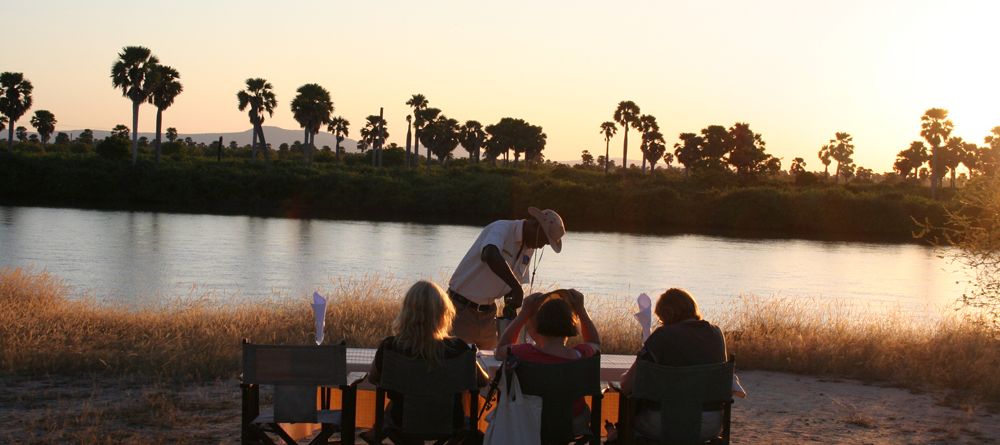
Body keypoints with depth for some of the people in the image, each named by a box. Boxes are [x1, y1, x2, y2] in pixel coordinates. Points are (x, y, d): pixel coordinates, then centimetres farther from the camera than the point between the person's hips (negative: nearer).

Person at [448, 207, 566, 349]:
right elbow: (490, 256, -40)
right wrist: (517, 289, -39)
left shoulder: (528, 249, 7)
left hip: (488, 311, 8)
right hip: (462, 309, -7)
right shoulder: (501, 228, -18)